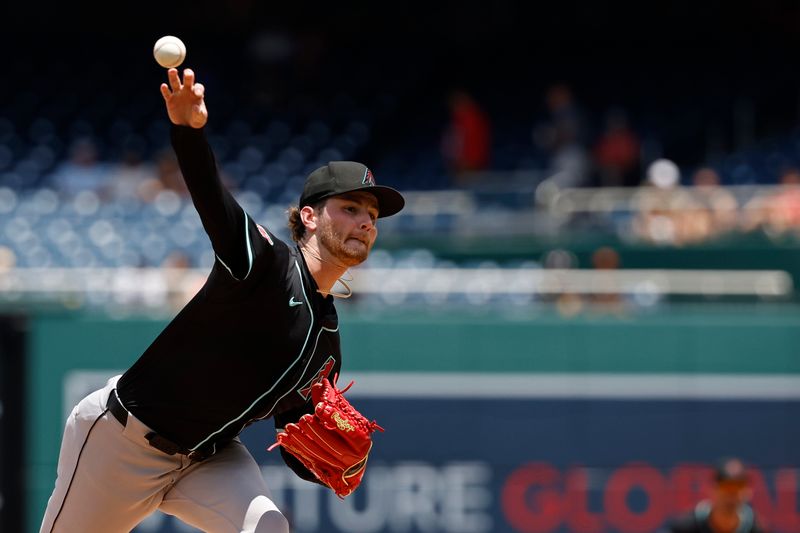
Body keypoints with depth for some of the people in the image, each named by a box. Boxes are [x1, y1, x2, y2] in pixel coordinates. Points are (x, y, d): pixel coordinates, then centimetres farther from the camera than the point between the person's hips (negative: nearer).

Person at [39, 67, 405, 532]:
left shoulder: (327, 345, 6)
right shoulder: (267, 260, -16)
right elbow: (213, 199, -37)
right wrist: (189, 128, -58)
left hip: (209, 458, 6)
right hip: (123, 439, -6)